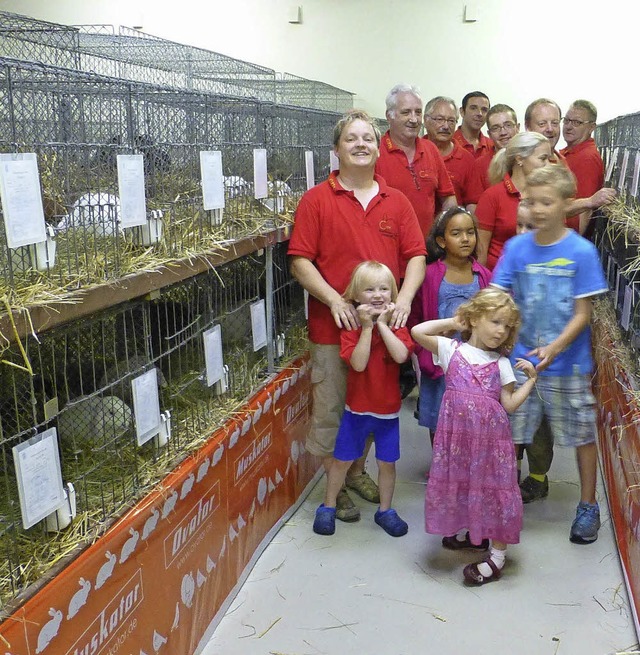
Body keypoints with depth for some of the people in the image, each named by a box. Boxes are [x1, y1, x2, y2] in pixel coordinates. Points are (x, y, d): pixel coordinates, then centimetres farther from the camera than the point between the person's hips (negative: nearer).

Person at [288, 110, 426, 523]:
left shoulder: (396, 202, 8)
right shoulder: (317, 200, -3)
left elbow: (416, 256, 5)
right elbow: (300, 261, -7)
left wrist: (405, 297, -12)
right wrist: (335, 300, -18)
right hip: (333, 325, -3)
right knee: (331, 408, 6)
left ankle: (358, 470, 37)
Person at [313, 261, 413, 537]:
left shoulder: (396, 325, -4)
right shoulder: (352, 327, -9)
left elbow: (401, 355, -24)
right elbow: (358, 363, -23)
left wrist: (383, 324, -22)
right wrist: (367, 327, -23)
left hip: (388, 410, 1)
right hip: (357, 408, -1)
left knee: (386, 462, 11)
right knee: (341, 460, 10)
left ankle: (385, 511, 31)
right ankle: (328, 507, 28)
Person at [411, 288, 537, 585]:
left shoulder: (501, 363, 6)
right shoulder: (451, 349, 3)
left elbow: (510, 404, 3)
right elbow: (417, 332, -9)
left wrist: (531, 379, -2)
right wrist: (451, 323, 1)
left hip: (491, 434, 0)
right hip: (457, 432, 0)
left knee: (493, 486, 2)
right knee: (459, 482, 11)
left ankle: (498, 555, 11)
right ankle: (468, 532, 36)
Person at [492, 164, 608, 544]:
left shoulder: (582, 251, -10)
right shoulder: (516, 248, -1)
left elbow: (583, 314, -10)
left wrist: (554, 348, -24)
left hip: (568, 364, -2)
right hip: (519, 359, 2)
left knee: (583, 435, 12)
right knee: (511, 435, 9)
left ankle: (588, 506, 31)